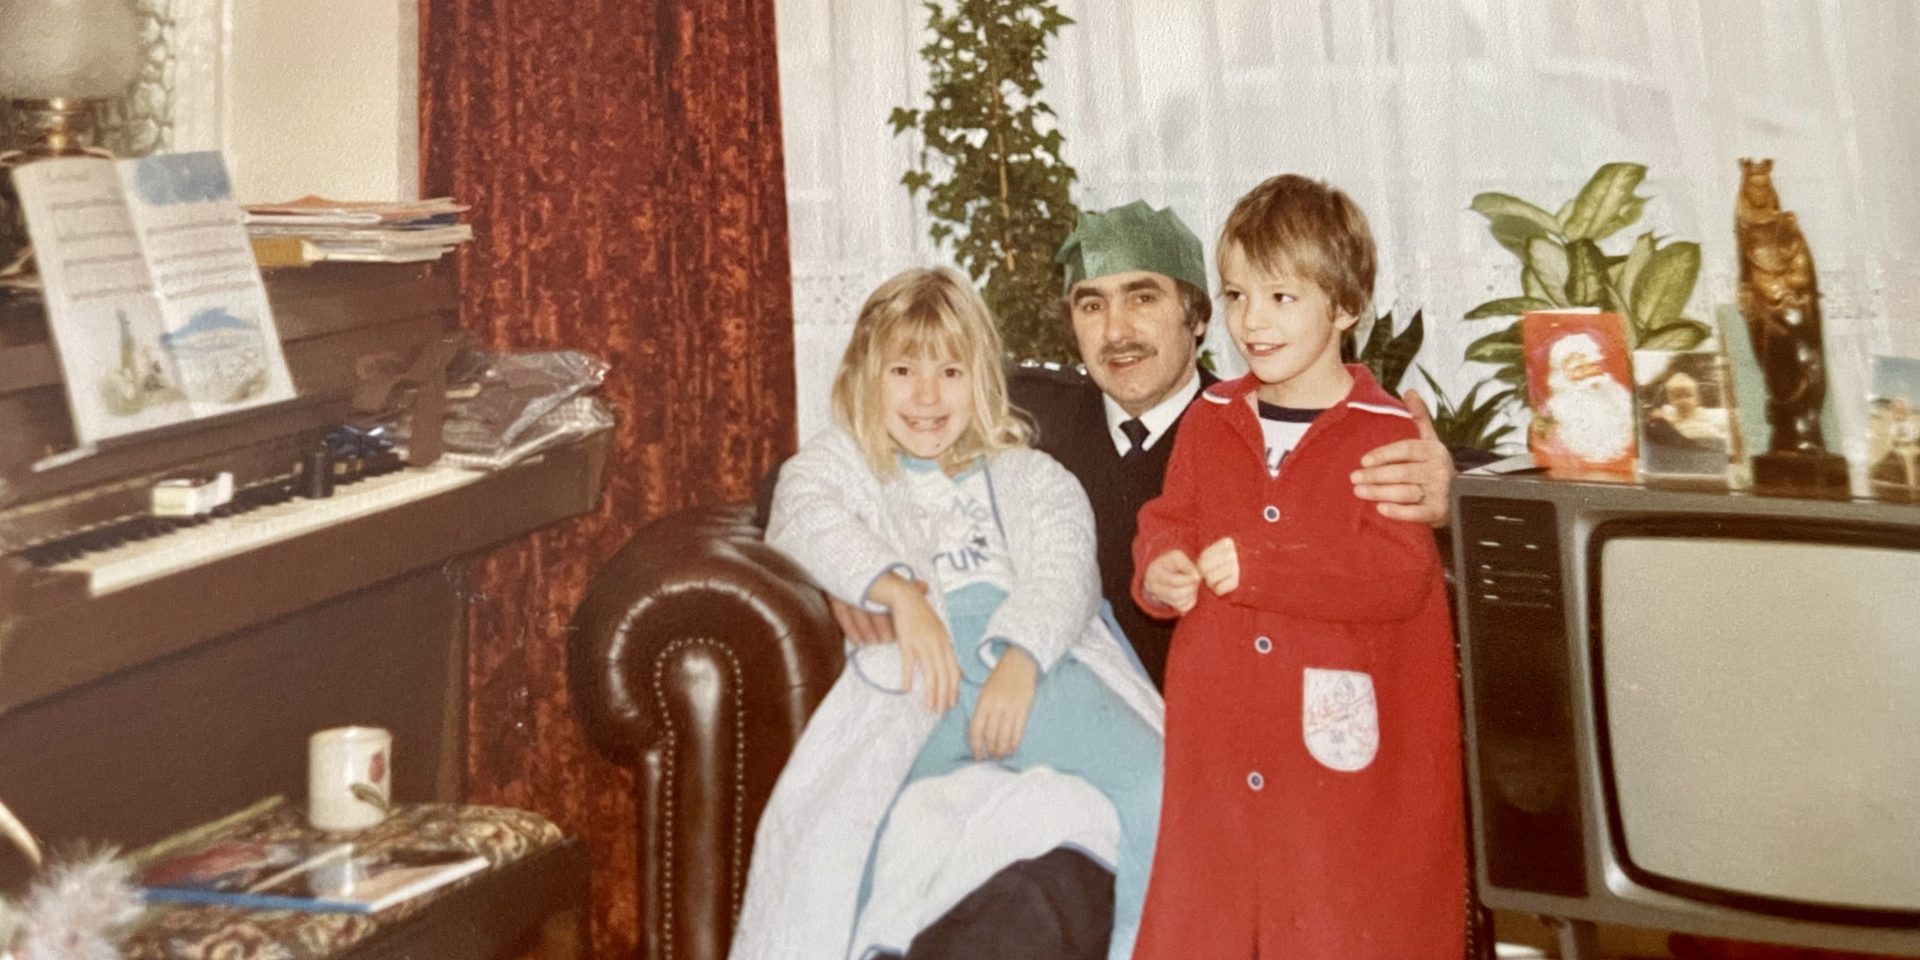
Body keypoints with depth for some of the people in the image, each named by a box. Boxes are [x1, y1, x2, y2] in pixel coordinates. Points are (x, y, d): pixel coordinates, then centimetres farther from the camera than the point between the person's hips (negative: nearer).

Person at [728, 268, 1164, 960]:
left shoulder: (1030, 475, 29)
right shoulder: (835, 463, 26)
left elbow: (1065, 570, 8)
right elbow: (807, 523, 1)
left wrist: (1021, 660, -16)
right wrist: (901, 592, -20)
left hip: (1036, 660, 2)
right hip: (913, 676, -2)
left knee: (1155, 787, -27)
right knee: (831, 831, -35)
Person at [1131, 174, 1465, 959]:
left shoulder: (1388, 435, -9)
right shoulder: (1208, 423, 7)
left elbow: (1400, 573, -18)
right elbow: (1167, 523, 15)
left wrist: (1258, 567, -23)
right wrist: (1159, 570, -8)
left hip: (1344, 742, -4)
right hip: (1217, 742, 5)